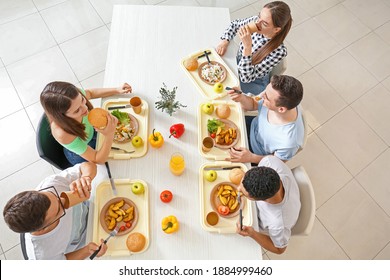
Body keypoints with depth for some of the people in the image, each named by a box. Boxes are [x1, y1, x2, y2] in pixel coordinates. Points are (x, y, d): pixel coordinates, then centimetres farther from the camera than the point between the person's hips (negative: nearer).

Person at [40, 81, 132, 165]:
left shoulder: (75, 100, -33)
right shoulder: (62, 134, -46)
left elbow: (90, 93, -4)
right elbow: (99, 160, -35)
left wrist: (117, 90, -13)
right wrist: (109, 135, -52)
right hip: (81, 155, -4)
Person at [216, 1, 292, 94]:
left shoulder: (279, 51, -36)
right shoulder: (255, 20, -20)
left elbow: (246, 78, -36)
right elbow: (235, 24, 3)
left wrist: (247, 46, -46)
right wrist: (225, 41, -16)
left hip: (254, 83, -5)